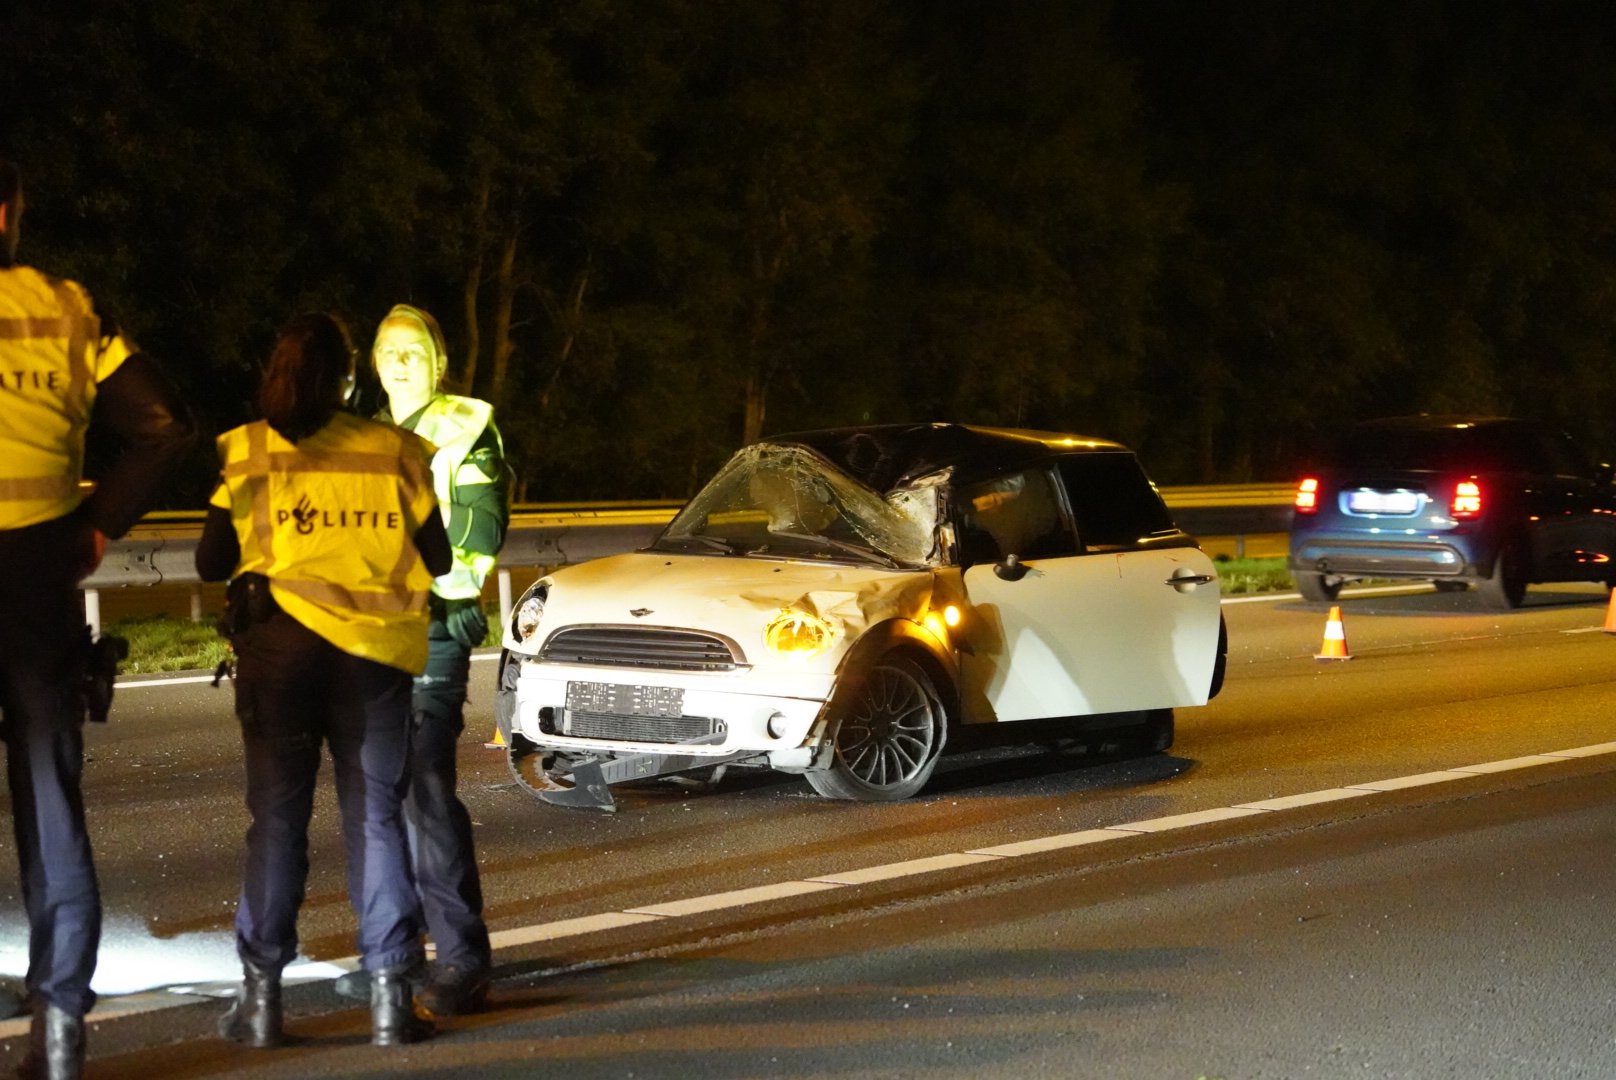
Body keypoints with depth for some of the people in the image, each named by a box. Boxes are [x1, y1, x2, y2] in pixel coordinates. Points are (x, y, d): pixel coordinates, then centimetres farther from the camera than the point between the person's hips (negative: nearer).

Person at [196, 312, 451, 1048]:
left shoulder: (246, 454, 1)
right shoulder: (393, 453, 5)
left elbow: (210, 563, 5)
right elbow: (436, 559, 9)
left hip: (278, 642, -1)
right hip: (374, 649, 1)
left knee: (277, 817, 5)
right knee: (376, 816, 5)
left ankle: (261, 995, 5)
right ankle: (389, 994, 1)